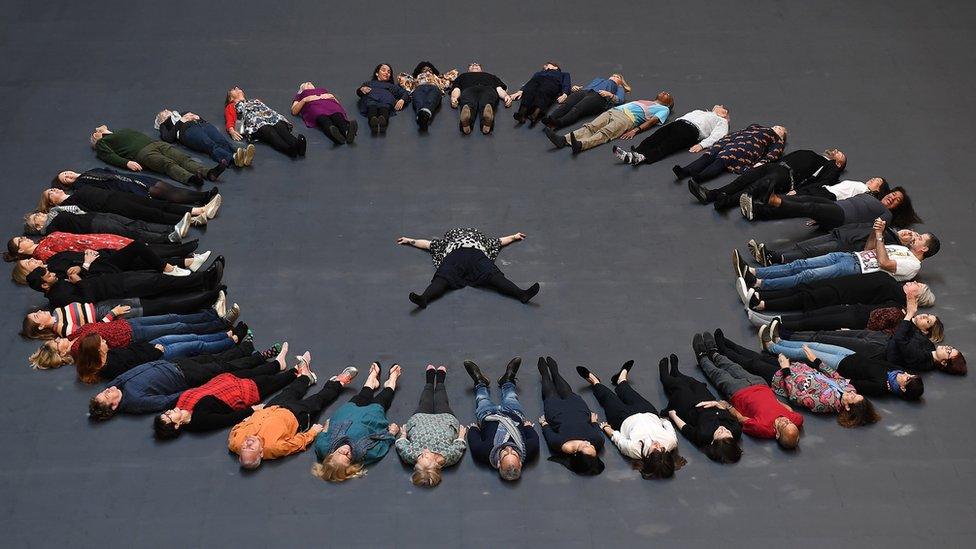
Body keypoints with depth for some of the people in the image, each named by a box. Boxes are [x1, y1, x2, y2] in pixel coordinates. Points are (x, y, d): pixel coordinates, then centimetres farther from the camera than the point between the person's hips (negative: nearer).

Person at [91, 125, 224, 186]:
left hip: (156, 143, 6)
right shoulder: (102, 143, 23)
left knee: (183, 158, -21)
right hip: (141, 152, -6)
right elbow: (110, 156, 4)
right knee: (169, 164, -34)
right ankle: (191, 178, -60)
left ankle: (209, 173, -44)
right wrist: (127, 163, -16)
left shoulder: (125, 130, 42)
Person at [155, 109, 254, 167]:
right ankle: (234, 158, -66)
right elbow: (168, 138, 8)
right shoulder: (164, 125, 31)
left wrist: (197, 117, 12)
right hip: (188, 130, -4)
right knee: (211, 146, -36)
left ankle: (242, 152, -60)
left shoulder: (183, 114, 44)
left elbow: (203, 120, 32)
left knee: (223, 141, -30)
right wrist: (180, 122, 6)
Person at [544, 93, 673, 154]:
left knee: (605, 133, -33)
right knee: (590, 127, -19)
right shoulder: (644, 101, 42)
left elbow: (652, 121, 0)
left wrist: (636, 130, -17)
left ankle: (580, 145, -60)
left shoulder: (663, 109, 19)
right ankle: (563, 139, -40)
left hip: (628, 118, -6)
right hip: (614, 110, 6)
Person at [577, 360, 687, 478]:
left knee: (607, 395, 22)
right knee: (626, 390, 28)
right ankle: (621, 379, 63)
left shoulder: (634, 449, -45)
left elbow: (616, 436, -24)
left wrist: (605, 427, -6)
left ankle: (595, 382, 54)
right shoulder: (671, 441, -39)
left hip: (625, 419, -3)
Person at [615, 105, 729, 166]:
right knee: (654, 138, -24)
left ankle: (643, 157, -58)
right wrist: (665, 128, 13)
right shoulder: (699, 111, 43)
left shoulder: (721, 121, 23)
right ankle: (632, 154, -47)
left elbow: (716, 136, 3)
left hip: (692, 129, -6)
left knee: (668, 144, -33)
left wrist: (702, 145, -17)